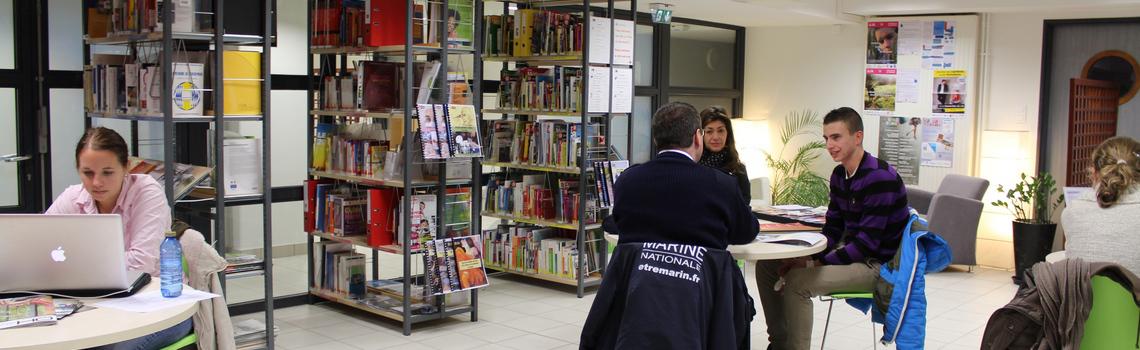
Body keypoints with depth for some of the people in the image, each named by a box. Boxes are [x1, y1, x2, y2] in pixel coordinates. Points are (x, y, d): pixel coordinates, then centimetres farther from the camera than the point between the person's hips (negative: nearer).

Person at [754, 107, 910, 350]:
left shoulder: (881, 178, -21)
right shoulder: (839, 175, 6)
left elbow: (867, 244, -24)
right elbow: (832, 230, 9)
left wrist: (814, 264, -23)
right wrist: (805, 258, -9)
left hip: (877, 264, -9)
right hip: (848, 252, 9)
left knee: (798, 280, -28)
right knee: (768, 265, 4)